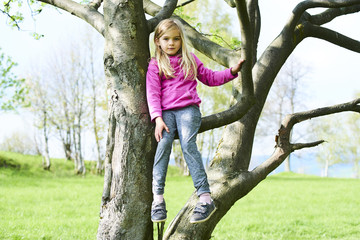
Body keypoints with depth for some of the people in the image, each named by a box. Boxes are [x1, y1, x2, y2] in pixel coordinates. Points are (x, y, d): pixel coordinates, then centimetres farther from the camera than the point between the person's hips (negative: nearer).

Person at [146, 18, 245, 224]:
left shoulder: (190, 59, 19)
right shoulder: (155, 65, 12)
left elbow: (210, 78, 28)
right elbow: (153, 93, 2)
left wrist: (232, 71, 15)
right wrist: (158, 119, -12)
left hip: (188, 108, 0)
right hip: (166, 112, 0)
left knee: (187, 143, -25)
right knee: (164, 143, -27)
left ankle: (206, 198, -31)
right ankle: (158, 198, -28)